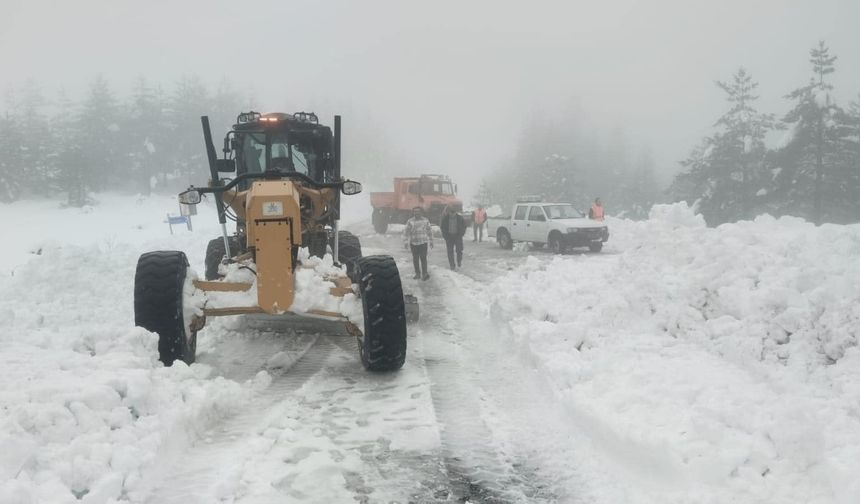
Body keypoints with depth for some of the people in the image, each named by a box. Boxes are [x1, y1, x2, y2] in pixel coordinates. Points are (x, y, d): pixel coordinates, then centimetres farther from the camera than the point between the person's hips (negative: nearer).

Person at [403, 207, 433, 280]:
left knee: (423, 258, -10)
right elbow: (406, 232, -2)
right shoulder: (410, 221, -2)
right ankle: (417, 273, 18)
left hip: (423, 242, -1)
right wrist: (405, 242, -9)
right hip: (413, 243, 1)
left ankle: (424, 273, -5)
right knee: (415, 259, 6)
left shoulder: (425, 220, 3)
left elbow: (429, 231, 11)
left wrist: (431, 241, 14)